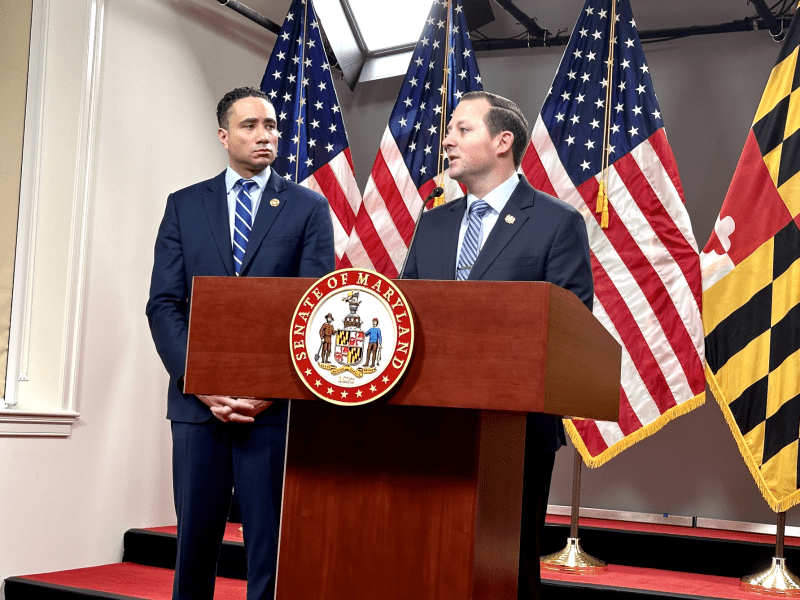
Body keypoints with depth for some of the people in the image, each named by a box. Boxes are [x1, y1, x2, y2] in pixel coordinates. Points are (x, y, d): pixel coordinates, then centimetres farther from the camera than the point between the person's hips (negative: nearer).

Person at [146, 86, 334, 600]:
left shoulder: (309, 207, 6)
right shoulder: (184, 206, 11)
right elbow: (164, 304, 5)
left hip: (276, 403, -2)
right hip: (198, 400, 2)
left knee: (270, 546, 2)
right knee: (194, 542, 8)